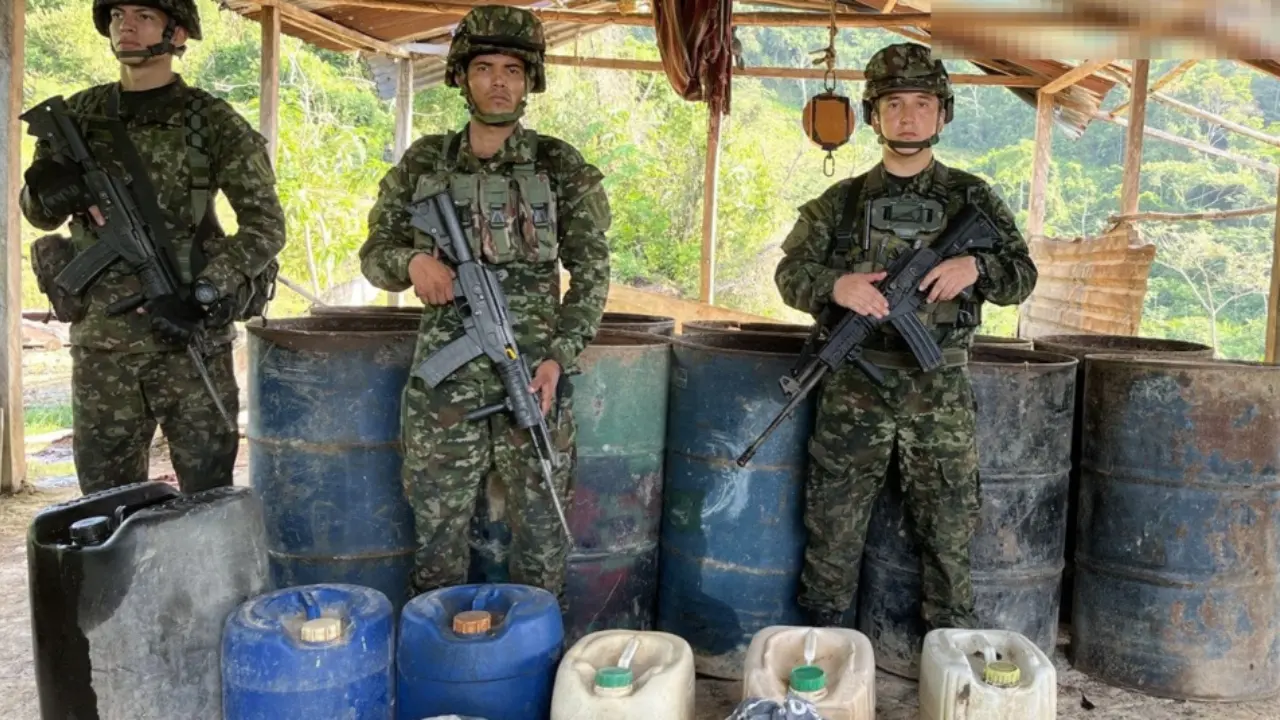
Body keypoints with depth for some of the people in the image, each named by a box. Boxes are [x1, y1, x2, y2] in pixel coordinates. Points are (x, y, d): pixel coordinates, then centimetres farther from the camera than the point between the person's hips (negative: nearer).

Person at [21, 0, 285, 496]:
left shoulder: (213, 123, -4)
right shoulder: (79, 116, 6)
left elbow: (266, 225, -6)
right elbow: (39, 214, 16)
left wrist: (205, 295, -17)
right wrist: (47, 192, -8)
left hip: (190, 336, -3)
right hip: (101, 342, 3)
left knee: (208, 493, 7)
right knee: (106, 498, 12)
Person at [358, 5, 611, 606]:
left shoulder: (561, 167, 2)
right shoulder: (424, 163, 6)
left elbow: (591, 272, 1)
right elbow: (374, 252, 11)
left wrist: (559, 356, -11)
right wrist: (411, 260, -12)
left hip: (535, 375, -1)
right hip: (444, 377, 1)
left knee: (540, 530, 8)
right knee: (437, 532, 9)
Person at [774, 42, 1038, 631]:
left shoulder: (971, 197, 8)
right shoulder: (840, 201, 8)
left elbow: (1022, 276, 8)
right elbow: (790, 273, 4)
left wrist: (976, 267, -14)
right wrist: (835, 286, -18)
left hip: (940, 393, 0)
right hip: (854, 389, 0)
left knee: (949, 536, 7)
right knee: (832, 531, 7)